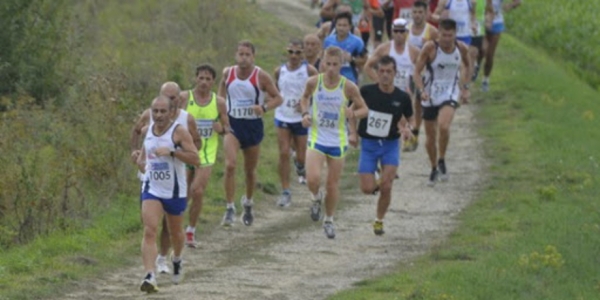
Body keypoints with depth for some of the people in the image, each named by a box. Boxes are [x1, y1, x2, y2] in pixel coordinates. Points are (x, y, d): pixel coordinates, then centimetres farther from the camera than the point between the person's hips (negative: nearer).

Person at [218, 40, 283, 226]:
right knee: (230, 165, -20)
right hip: (232, 124, 0)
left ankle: (248, 203, 41)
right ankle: (230, 208, -15)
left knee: (250, 170, 14)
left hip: (253, 125, 0)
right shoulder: (228, 73, -2)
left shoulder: (261, 77, -10)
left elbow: (278, 98, -4)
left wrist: (264, 108, -23)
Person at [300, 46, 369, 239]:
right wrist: (305, 113, -5)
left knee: (333, 184, 10)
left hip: (338, 141, 0)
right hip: (316, 138, 0)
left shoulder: (348, 87, -11)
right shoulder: (313, 82, -8)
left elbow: (364, 109, -2)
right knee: (313, 179, -20)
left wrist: (353, 114, -24)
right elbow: (305, 97, 14)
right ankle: (316, 198, 17)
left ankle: (329, 220, 33)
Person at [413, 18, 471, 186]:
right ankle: (434, 169, 32)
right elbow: (417, 72, -10)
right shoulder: (430, 48, -13)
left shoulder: (461, 49, -5)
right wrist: (422, 90, -25)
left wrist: (465, 88, 12)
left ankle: (442, 160, -3)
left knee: (443, 126, -27)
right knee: (430, 136, 9)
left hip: (450, 95, 0)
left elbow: (467, 67, 17)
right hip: (430, 97, 0)